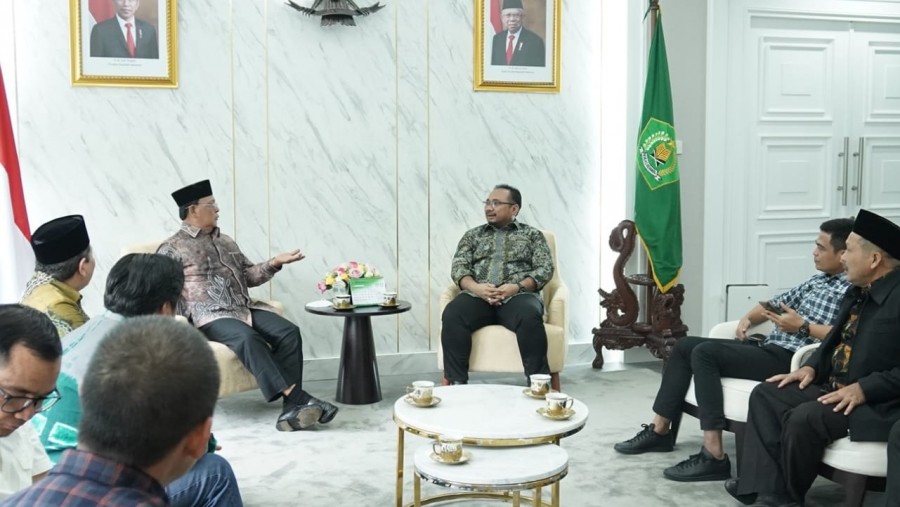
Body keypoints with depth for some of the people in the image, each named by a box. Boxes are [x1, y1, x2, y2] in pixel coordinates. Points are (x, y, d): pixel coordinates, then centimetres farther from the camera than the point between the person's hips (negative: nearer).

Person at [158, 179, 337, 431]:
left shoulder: (225, 241, 24)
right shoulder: (172, 249, 5)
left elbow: (248, 276, 24)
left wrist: (274, 263, 8)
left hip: (245, 308, 6)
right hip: (210, 316, -6)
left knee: (289, 332, -20)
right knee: (248, 338, -36)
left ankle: (291, 407, -28)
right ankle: (297, 397, -38)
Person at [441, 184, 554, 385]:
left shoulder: (532, 234, 18)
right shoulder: (472, 235, 23)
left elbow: (545, 269, 5)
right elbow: (459, 267, 9)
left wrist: (518, 287, -14)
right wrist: (476, 287, -13)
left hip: (518, 295, -2)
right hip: (478, 295, 2)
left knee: (530, 317, -37)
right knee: (452, 315, -31)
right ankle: (456, 383, -25)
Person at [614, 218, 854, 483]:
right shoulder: (817, 280, 20)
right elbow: (776, 303, 27)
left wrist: (802, 326, -19)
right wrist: (749, 317, 8)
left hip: (790, 360, -10)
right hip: (767, 347, 10)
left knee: (705, 352, -26)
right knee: (685, 345, 4)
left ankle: (714, 456, -27)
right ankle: (660, 430, 7)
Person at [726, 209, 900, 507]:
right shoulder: (859, 291, 10)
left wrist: (864, 389, -27)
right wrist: (812, 367, 5)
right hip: (835, 387, 10)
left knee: (805, 418, -29)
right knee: (765, 394, -1)